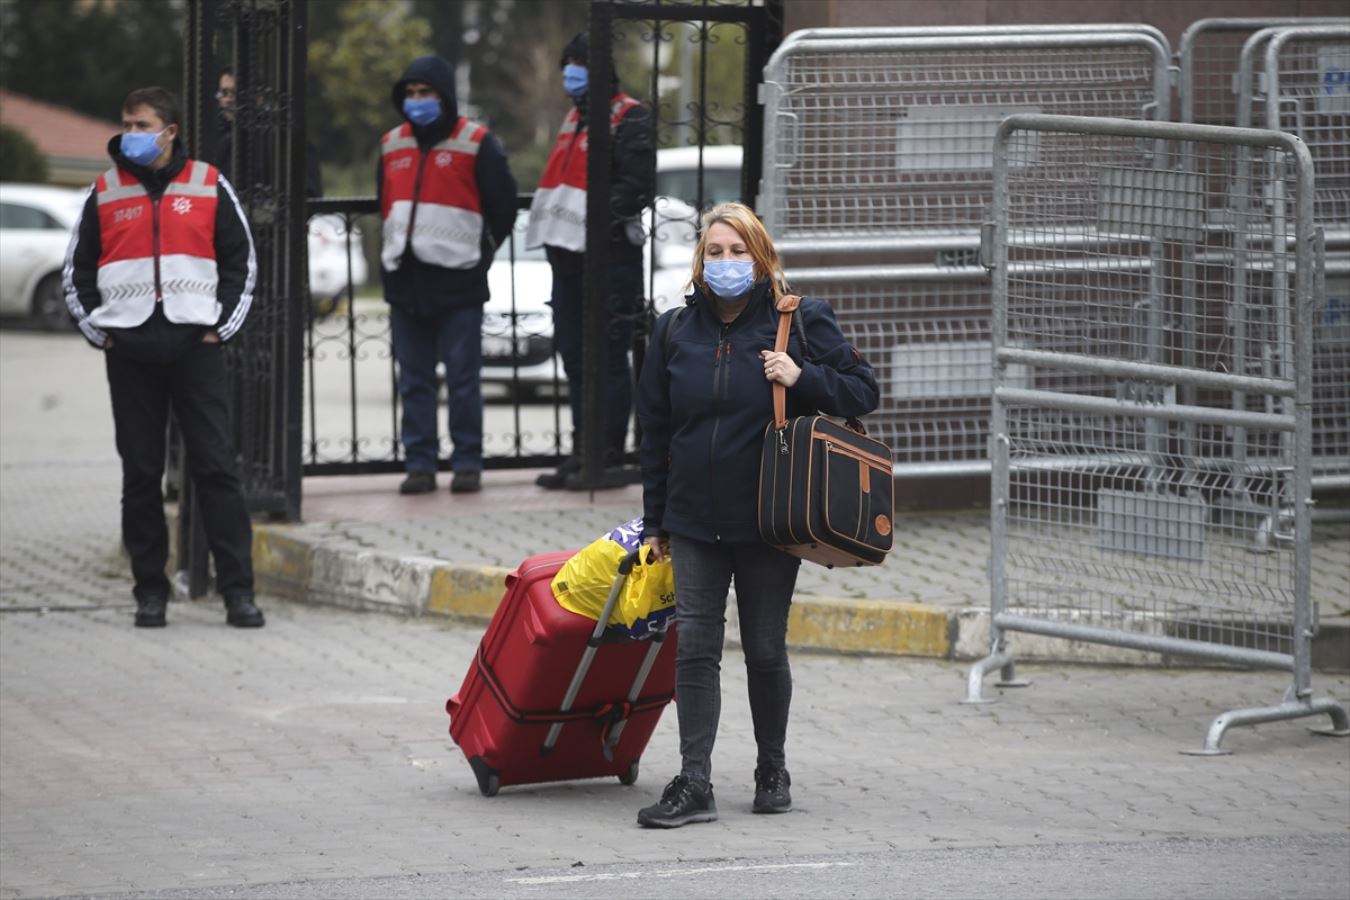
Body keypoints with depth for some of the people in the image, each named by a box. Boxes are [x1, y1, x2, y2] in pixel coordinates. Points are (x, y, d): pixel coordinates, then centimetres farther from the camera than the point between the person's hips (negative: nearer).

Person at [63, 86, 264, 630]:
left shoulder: (208, 187, 5)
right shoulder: (104, 193, 8)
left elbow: (241, 260, 10)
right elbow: (76, 272, 15)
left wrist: (223, 325, 1)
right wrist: (98, 330, 4)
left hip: (195, 345, -1)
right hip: (129, 350, 2)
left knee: (216, 467, -5)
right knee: (140, 472, 3)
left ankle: (238, 590, -6)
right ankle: (150, 590, 9)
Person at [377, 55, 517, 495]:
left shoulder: (476, 142, -2)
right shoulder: (392, 145, 14)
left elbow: (503, 207, 2)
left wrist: (476, 252, 7)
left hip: (458, 282, -5)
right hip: (405, 279, 5)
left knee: (463, 377, -1)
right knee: (413, 379, 6)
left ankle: (467, 462, 4)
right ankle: (420, 463, 10)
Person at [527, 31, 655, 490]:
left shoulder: (628, 117, -8)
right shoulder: (575, 117, 22)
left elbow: (638, 184, -17)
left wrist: (598, 218, -23)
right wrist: (553, 232, 17)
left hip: (610, 258, -9)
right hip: (570, 255, 9)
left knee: (608, 360, -7)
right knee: (575, 359, 11)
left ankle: (610, 458, -5)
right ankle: (582, 453, 17)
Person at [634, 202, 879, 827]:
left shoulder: (800, 323, -1)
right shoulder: (675, 331, 7)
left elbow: (863, 390, 2)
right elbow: (654, 429, 13)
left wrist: (802, 378, -17)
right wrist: (654, 521, 13)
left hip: (767, 518, -2)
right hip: (694, 519, 2)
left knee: (765, 650, 6)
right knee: (696, 648, -5)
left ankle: (772, 771, 23)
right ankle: (694, 783, -7)